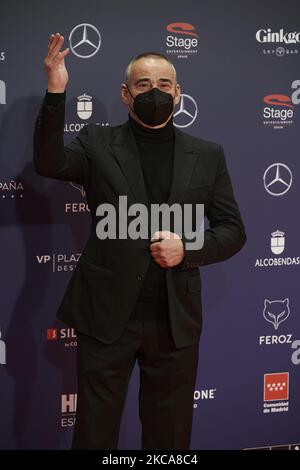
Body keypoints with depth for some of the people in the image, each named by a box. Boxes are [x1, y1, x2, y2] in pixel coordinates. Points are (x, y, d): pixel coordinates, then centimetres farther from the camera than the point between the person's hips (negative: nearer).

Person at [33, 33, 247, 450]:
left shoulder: (208, 155, 7)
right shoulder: (98, 143, 2)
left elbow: (233, 231, 7)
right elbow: (49, 162, -17)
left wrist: (187, 248, -12)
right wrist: (56, 93, -29)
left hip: (176, 321, 2)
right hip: (106, 316, -1)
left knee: (169, 435, 15)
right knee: (94, 433, 11)